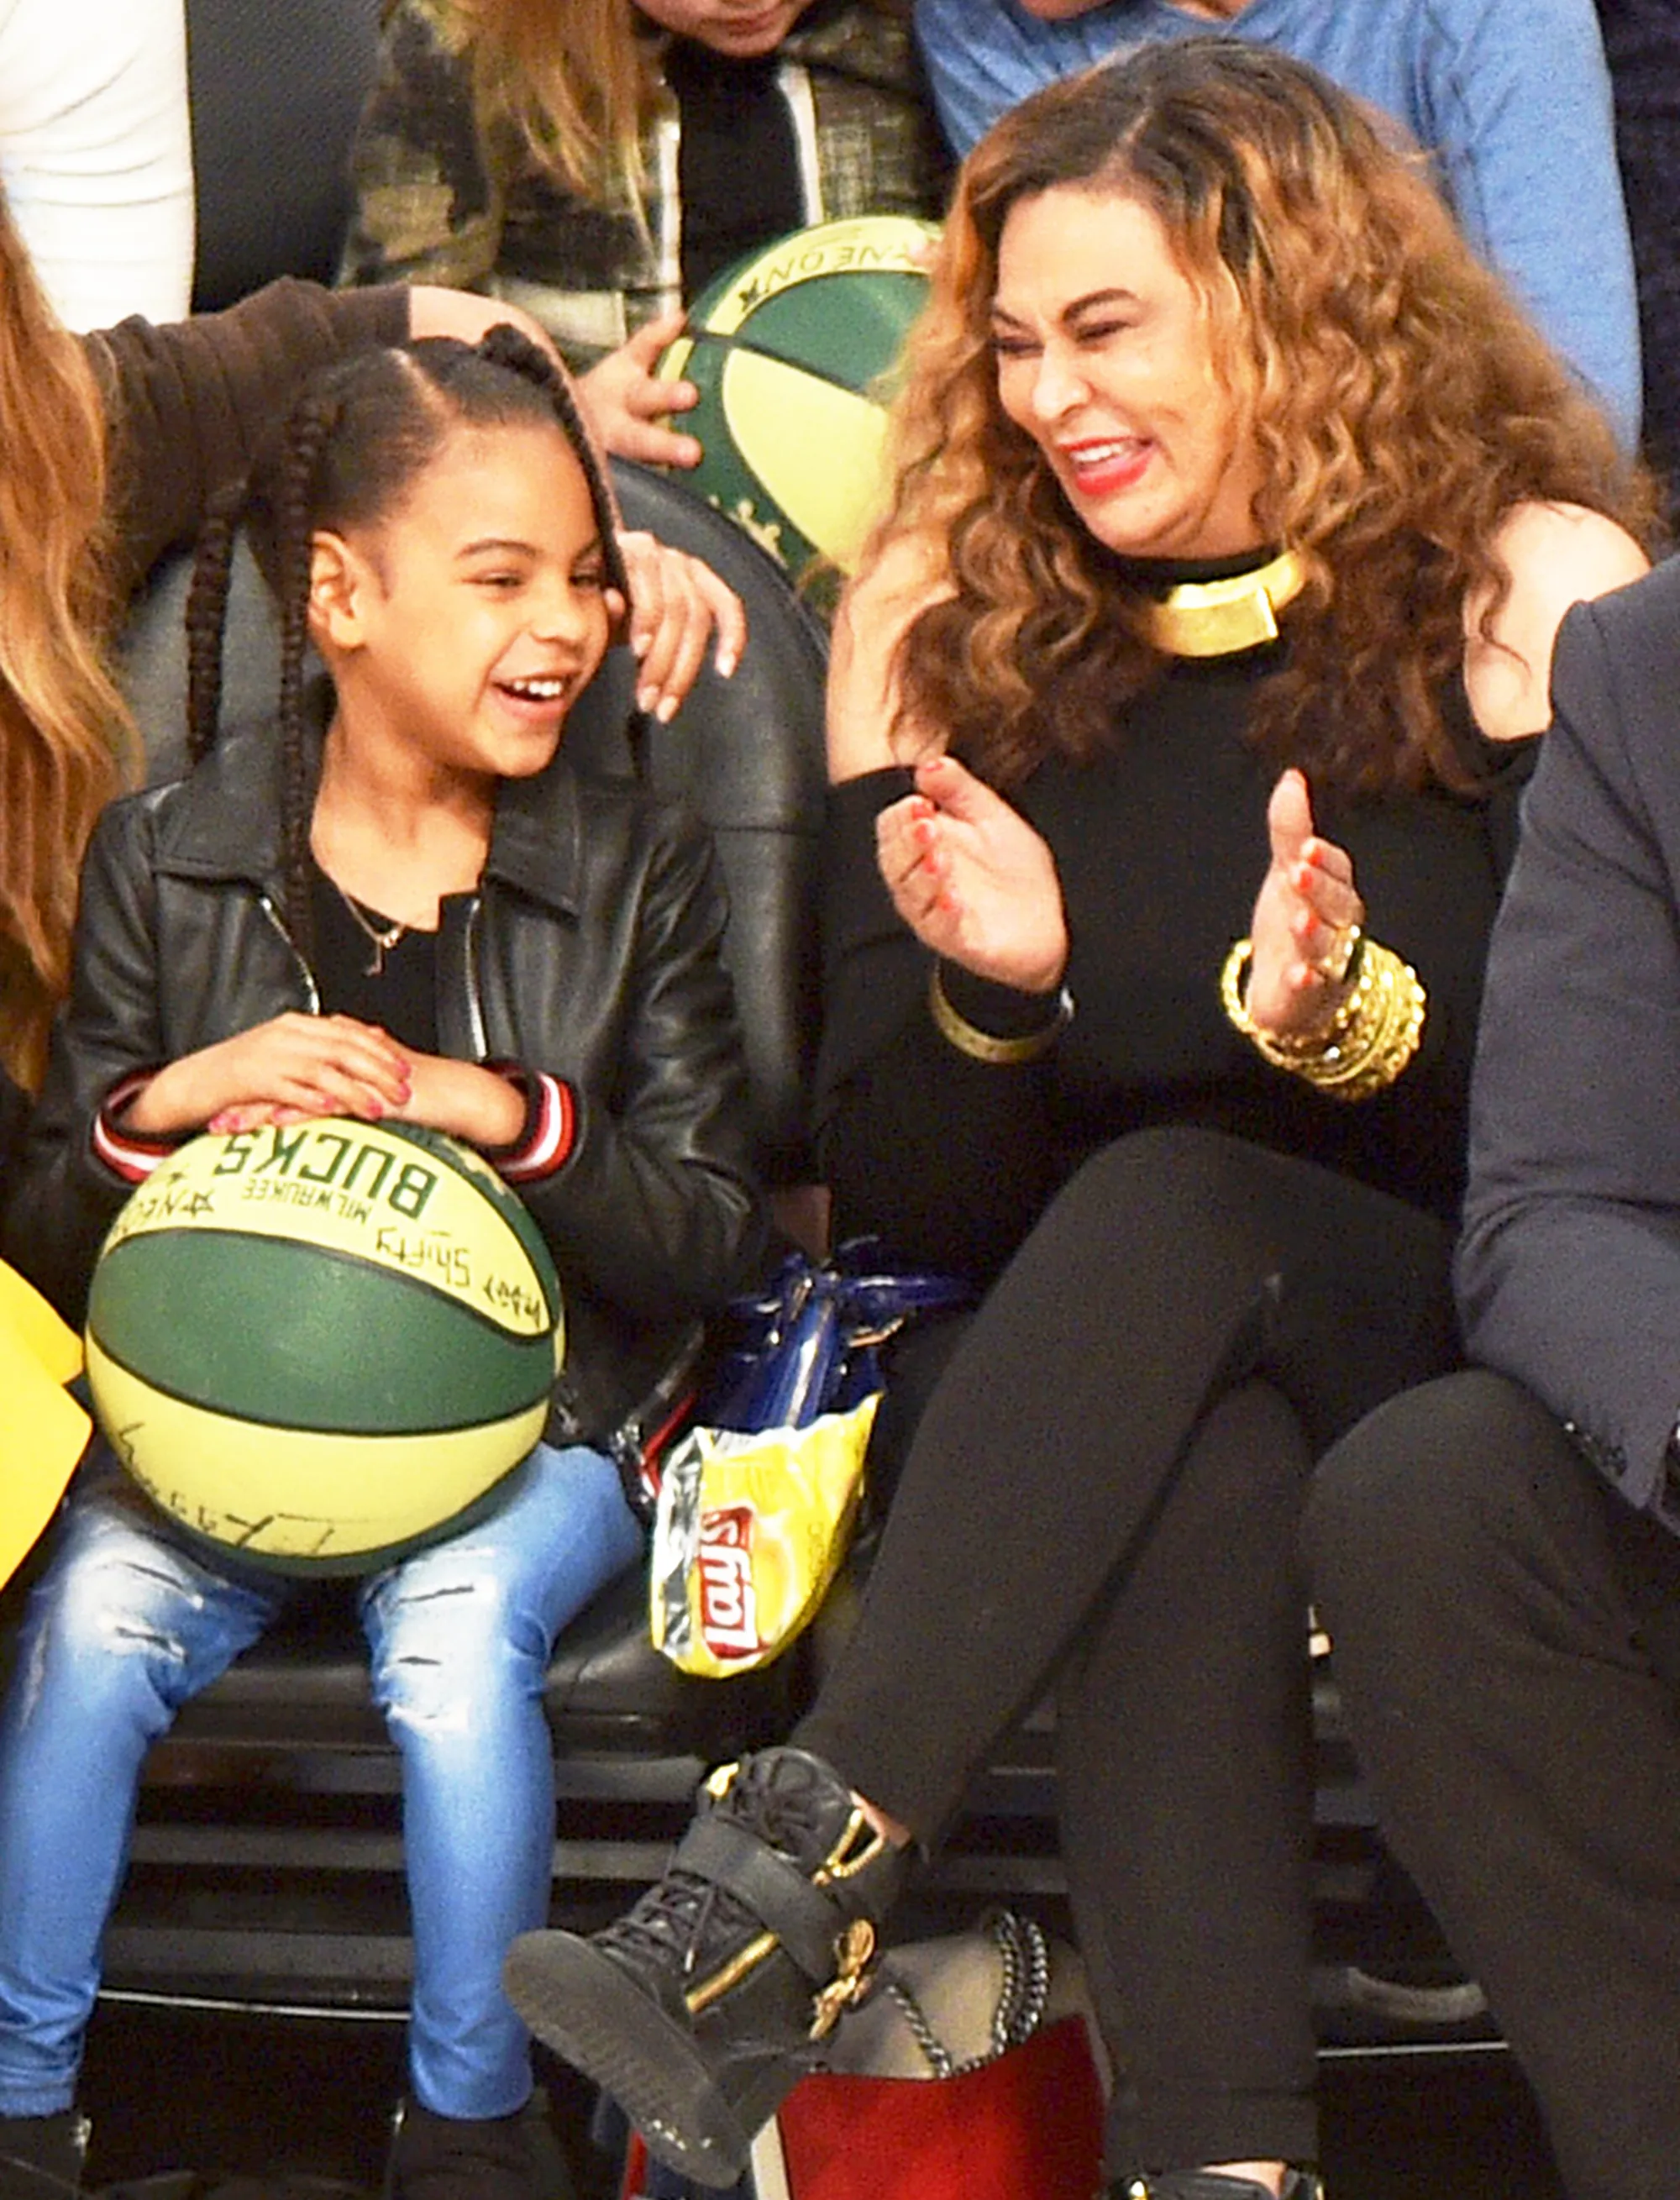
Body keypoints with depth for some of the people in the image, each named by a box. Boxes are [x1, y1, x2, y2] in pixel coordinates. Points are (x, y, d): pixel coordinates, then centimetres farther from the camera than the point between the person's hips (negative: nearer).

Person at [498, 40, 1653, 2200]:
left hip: (1465, 1362, -2)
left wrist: (1352, 1022, -26)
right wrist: (991, 986, -17)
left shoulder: (1529, 589, 0)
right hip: (1120, 1386, 2)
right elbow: (908, 1203, 5)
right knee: (1190, 1466, -35)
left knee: (1172, 1211, -34)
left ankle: (782, 1883, -45)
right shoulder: (946, 622, 8)